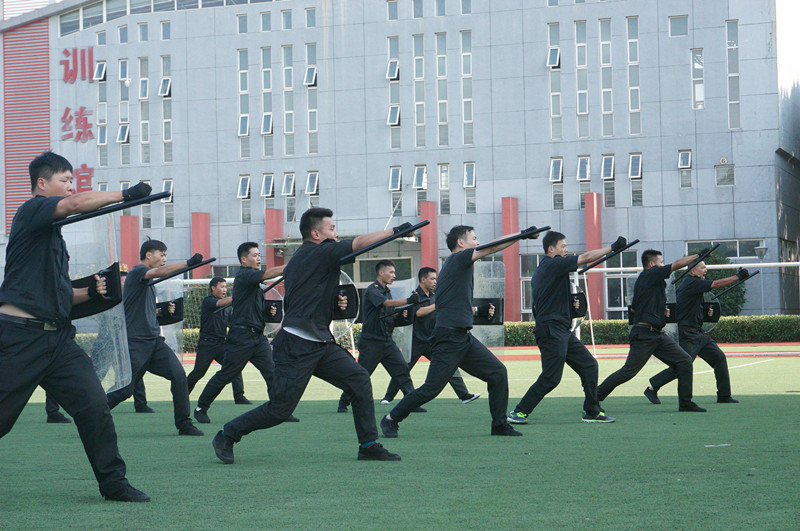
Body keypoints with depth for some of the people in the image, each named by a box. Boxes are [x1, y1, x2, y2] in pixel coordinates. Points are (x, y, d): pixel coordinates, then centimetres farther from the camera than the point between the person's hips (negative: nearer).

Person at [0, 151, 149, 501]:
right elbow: (77, 204, -22)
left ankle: (113, 483, 4)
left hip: (57, 336, 8)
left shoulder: (54, 234, 23)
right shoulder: (32, 210, -3)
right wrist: (126, 194, -15)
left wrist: (89, 293, 9)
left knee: (94, 407, -3)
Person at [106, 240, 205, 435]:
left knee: (178, 375, -10)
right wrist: (188, 263, -36)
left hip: (153, 340, 8)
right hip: (135, 343, -8)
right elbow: (159, 272, -28)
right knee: (124, 390, -4)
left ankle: (184, 424, -6)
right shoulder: (137, 272, -7)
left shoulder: (149, 281, 20)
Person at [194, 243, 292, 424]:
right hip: (241, 336, -8)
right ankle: (201, 408, 11)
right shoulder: (243, 275, -8)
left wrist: (269, 311, 9)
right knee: (226, 375, -2)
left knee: (273, 372, -4)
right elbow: (268, 273, -23)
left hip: (258, 336, 8)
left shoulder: (255, 282, 20)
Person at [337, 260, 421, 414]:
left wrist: (399, 315, 1)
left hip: (387, 341, 8)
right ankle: (343, 403, 13)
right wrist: (408, 301, -41)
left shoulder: (387, 291, 16)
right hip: (371, 341, -8)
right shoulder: (372, 290, -12)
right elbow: (387, 303, -30)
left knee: (402, 369, -3)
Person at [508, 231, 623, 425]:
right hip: (552, 331, -10)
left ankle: (592, 412, 12)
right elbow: (585, 257, -13)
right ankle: (519, 412, -2)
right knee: (551, 378, -9)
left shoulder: (539, 271, 20)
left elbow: (537, 305, 23)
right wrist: (612, 248, -8)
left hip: (562, 331, 10)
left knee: (589, 365, 8)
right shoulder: (553, 264, -9)